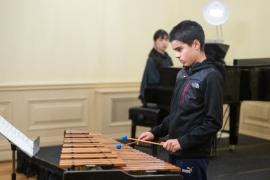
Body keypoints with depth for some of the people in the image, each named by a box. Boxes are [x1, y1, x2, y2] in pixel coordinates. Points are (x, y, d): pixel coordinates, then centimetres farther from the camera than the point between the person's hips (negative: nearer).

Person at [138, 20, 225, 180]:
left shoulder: (211, 76, -13)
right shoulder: (183, 74, 10)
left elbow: (213, 123, -17)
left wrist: (183, 142, -21)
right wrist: (155, 132, 9)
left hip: (194, 156, -7)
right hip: (176, 152, 7)